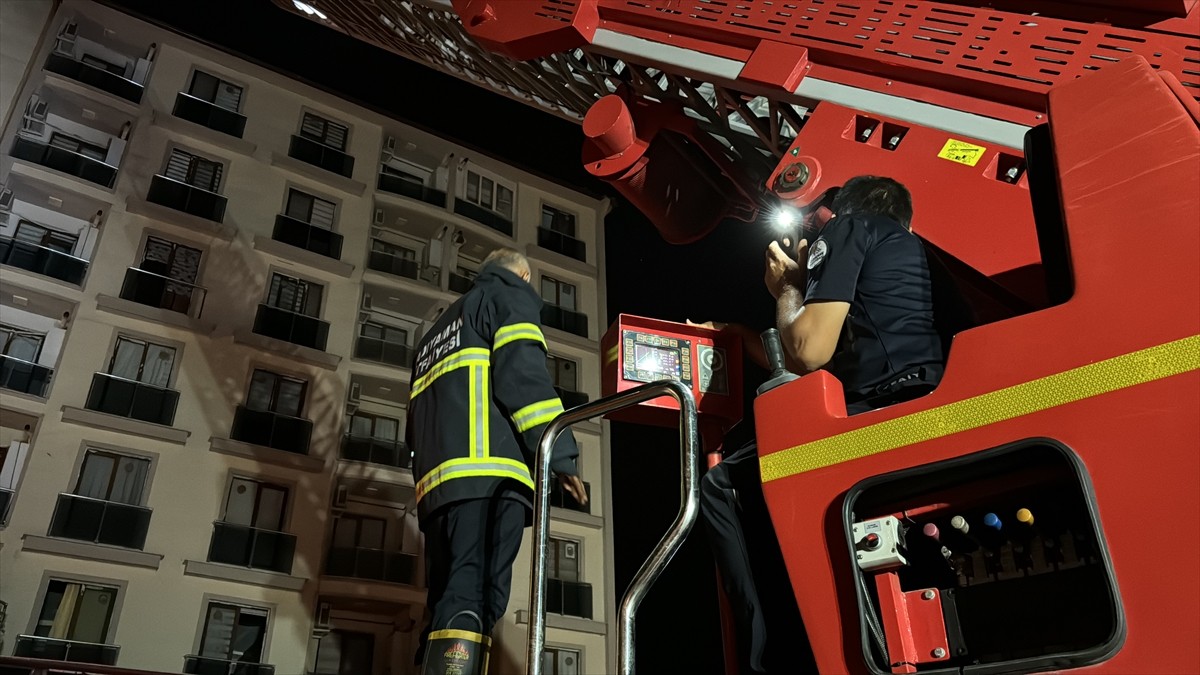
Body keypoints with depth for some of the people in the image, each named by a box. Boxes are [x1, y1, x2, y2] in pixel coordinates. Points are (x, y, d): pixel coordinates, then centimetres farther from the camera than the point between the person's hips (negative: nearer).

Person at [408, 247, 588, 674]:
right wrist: (560, 457, -9)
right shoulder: (509, 297, 13)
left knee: (451, 603, 7)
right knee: (472, 603, -17)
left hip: (439, 479, 7)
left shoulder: (438, 332, 36)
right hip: (489, 472, -7)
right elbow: (523, 375, -6)